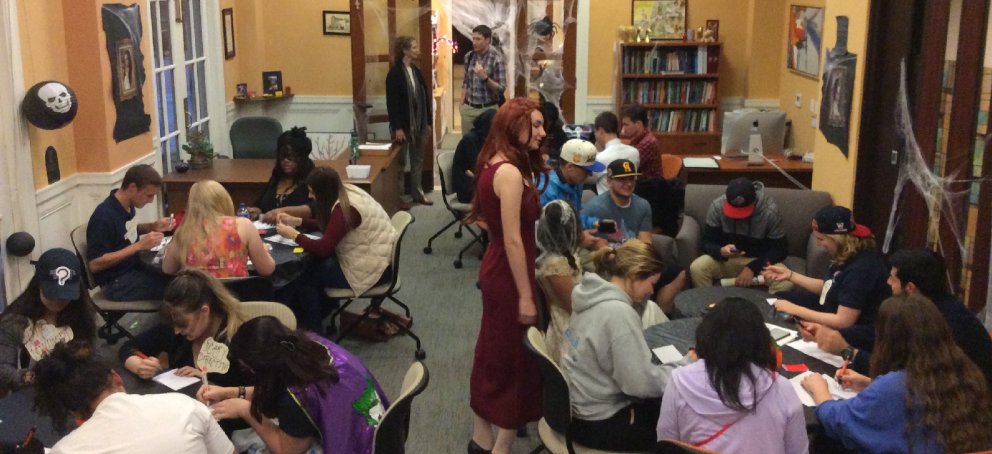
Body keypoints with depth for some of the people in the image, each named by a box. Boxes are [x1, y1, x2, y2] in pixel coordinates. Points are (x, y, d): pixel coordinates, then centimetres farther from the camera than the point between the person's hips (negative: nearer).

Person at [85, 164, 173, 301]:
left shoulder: (127, 206, 0)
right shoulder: (104, 216, -24)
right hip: (116, 282, -8)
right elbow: (94, 264, -25)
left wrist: (153, 226, 2)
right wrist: (139, 246, -27)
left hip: (133, 268, 8)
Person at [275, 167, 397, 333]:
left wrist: (293, 235, -12)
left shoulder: (344, 208, -25)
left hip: (372, 269, -10)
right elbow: (327, 226, 19)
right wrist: (297, 221, 12)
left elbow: (323, 249, -24)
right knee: (311, 265, 9)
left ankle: (313, 331, 12)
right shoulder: (346, 193, 4)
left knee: (305, 275, -3)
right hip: (376, 258, 10)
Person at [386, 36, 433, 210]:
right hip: (403, 124, -7)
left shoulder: (416, 71, 9)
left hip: (419, 123, 7)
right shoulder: (394, 73, -12)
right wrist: (397, 127, -19)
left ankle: (417, 192, 25)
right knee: (399, 161, 4)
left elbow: (424, 98, 12)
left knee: (418, 160, 14)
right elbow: (392, 103, -15)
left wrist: (428, 122, 11)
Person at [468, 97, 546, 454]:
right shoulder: (510, 173, -23)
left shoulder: (492, 165, 7)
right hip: (509, 275, -9)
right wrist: (525, 296, -20)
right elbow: (513, 240, -23)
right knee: (516, 358, 3)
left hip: (495, 270, 9)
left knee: (493, 352, 18)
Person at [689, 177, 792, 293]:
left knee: (785, 282, -31)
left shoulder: (770, 211, -20)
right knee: (696, 268, -28)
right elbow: (707, 242, -10)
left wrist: (752, 268, -24)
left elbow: (780, 249, -12)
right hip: (726, 260, 1)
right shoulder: (717, 206, -17)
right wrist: (721, 251, -34)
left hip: (759, 262, -1)